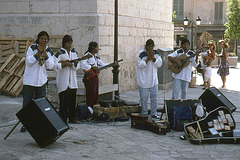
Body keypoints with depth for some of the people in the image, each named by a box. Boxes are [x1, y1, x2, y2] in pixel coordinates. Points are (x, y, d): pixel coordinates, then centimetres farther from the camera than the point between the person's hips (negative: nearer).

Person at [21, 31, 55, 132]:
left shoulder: (49, 51, 5)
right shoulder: (32, 48, -4)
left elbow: (51, 66, -5)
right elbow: (28, 61, -15)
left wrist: (45, 53, -14)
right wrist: (38, 52, -19)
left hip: (41, 81, 3)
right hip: (29, 80, -3)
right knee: (27, 103, 2)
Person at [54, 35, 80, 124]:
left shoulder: (74, 52, 13)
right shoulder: (59, 53, -4)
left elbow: (77, 67, 13)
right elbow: (55, 66, -12)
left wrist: (76, 63, -8)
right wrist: (65, 64, -20)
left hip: (72, 81, 5)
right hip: (63, 82, -5)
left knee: (72, 100, 9)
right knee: (63, 101, -6)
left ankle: (72, 118, 19)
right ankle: (63, 119, 0)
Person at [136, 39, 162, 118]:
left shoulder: (156, 52, 2)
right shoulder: (141, 53, -10)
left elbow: (159, 64, -2)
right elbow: (140, 65, -15)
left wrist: (153, 58, -17)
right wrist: (148, 59, -22)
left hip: (153, 80, 4)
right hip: (143, 80, -4)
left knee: (154, 97, 7)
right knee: (144, 98, 2)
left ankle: (154, 113, 19)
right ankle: (144, 114, 16)